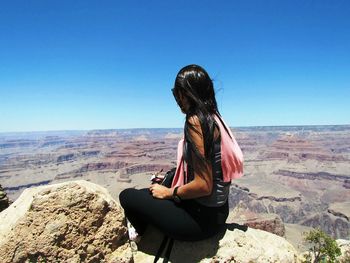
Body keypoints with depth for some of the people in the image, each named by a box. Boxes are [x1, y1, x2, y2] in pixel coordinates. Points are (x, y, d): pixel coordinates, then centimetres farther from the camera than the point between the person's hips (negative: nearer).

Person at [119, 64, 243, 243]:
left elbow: (203, 186, -25)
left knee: (127, 196, 4)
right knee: (146, 192, 22)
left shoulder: (196, 121, -21)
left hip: (201, 216, -9)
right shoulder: (214, 117, 5)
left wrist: (168, 193, -9)